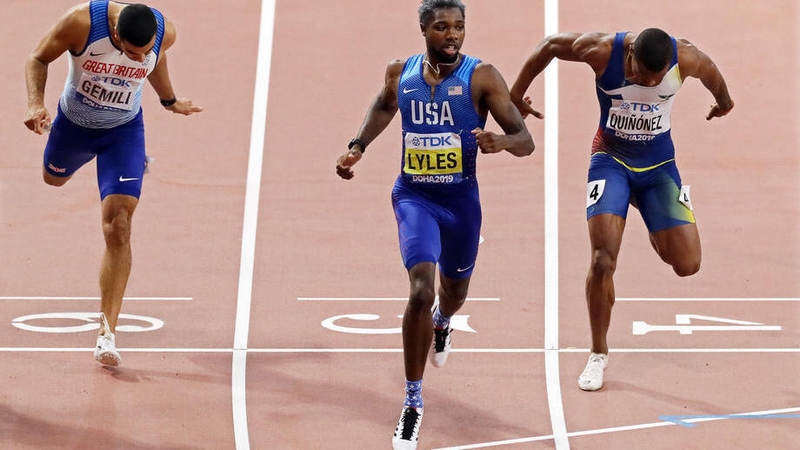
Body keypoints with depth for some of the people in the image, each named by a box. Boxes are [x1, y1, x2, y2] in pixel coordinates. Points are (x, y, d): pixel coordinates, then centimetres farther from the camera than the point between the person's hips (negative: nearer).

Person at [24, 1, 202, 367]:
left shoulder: (165, 32, -24)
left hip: (123, 131, -1)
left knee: (118, 229, -15)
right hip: (73, 122, 1)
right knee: (53, 177, 30)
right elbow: (38, 59, -15)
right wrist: (36, 103, -30)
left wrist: (169, 100, 19)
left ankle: (107, 331, -15)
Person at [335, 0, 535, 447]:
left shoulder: (482, 77, -13)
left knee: (454, 289, 23)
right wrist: (358, 147, 11)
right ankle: (413, 401, -11)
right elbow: (384, 105, 22)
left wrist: (500, 141, -37)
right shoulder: (401, 73, -4)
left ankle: (442, 323, 65)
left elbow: (526, 141, -16)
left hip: (461, 200, 1)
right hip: (414, 196, 0)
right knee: (421, 291, -21)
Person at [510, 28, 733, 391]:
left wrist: (723, 101, 25)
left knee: (687, 264, -7)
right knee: (603, 261, -16)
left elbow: (711, 73, 4)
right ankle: (598, 354, 2)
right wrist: (515, 94, 0)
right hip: (611, 158, -2)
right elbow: (549, 45, -7)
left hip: (659, 163, 2)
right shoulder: (602, 51, -25)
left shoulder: (686, 58, -21)